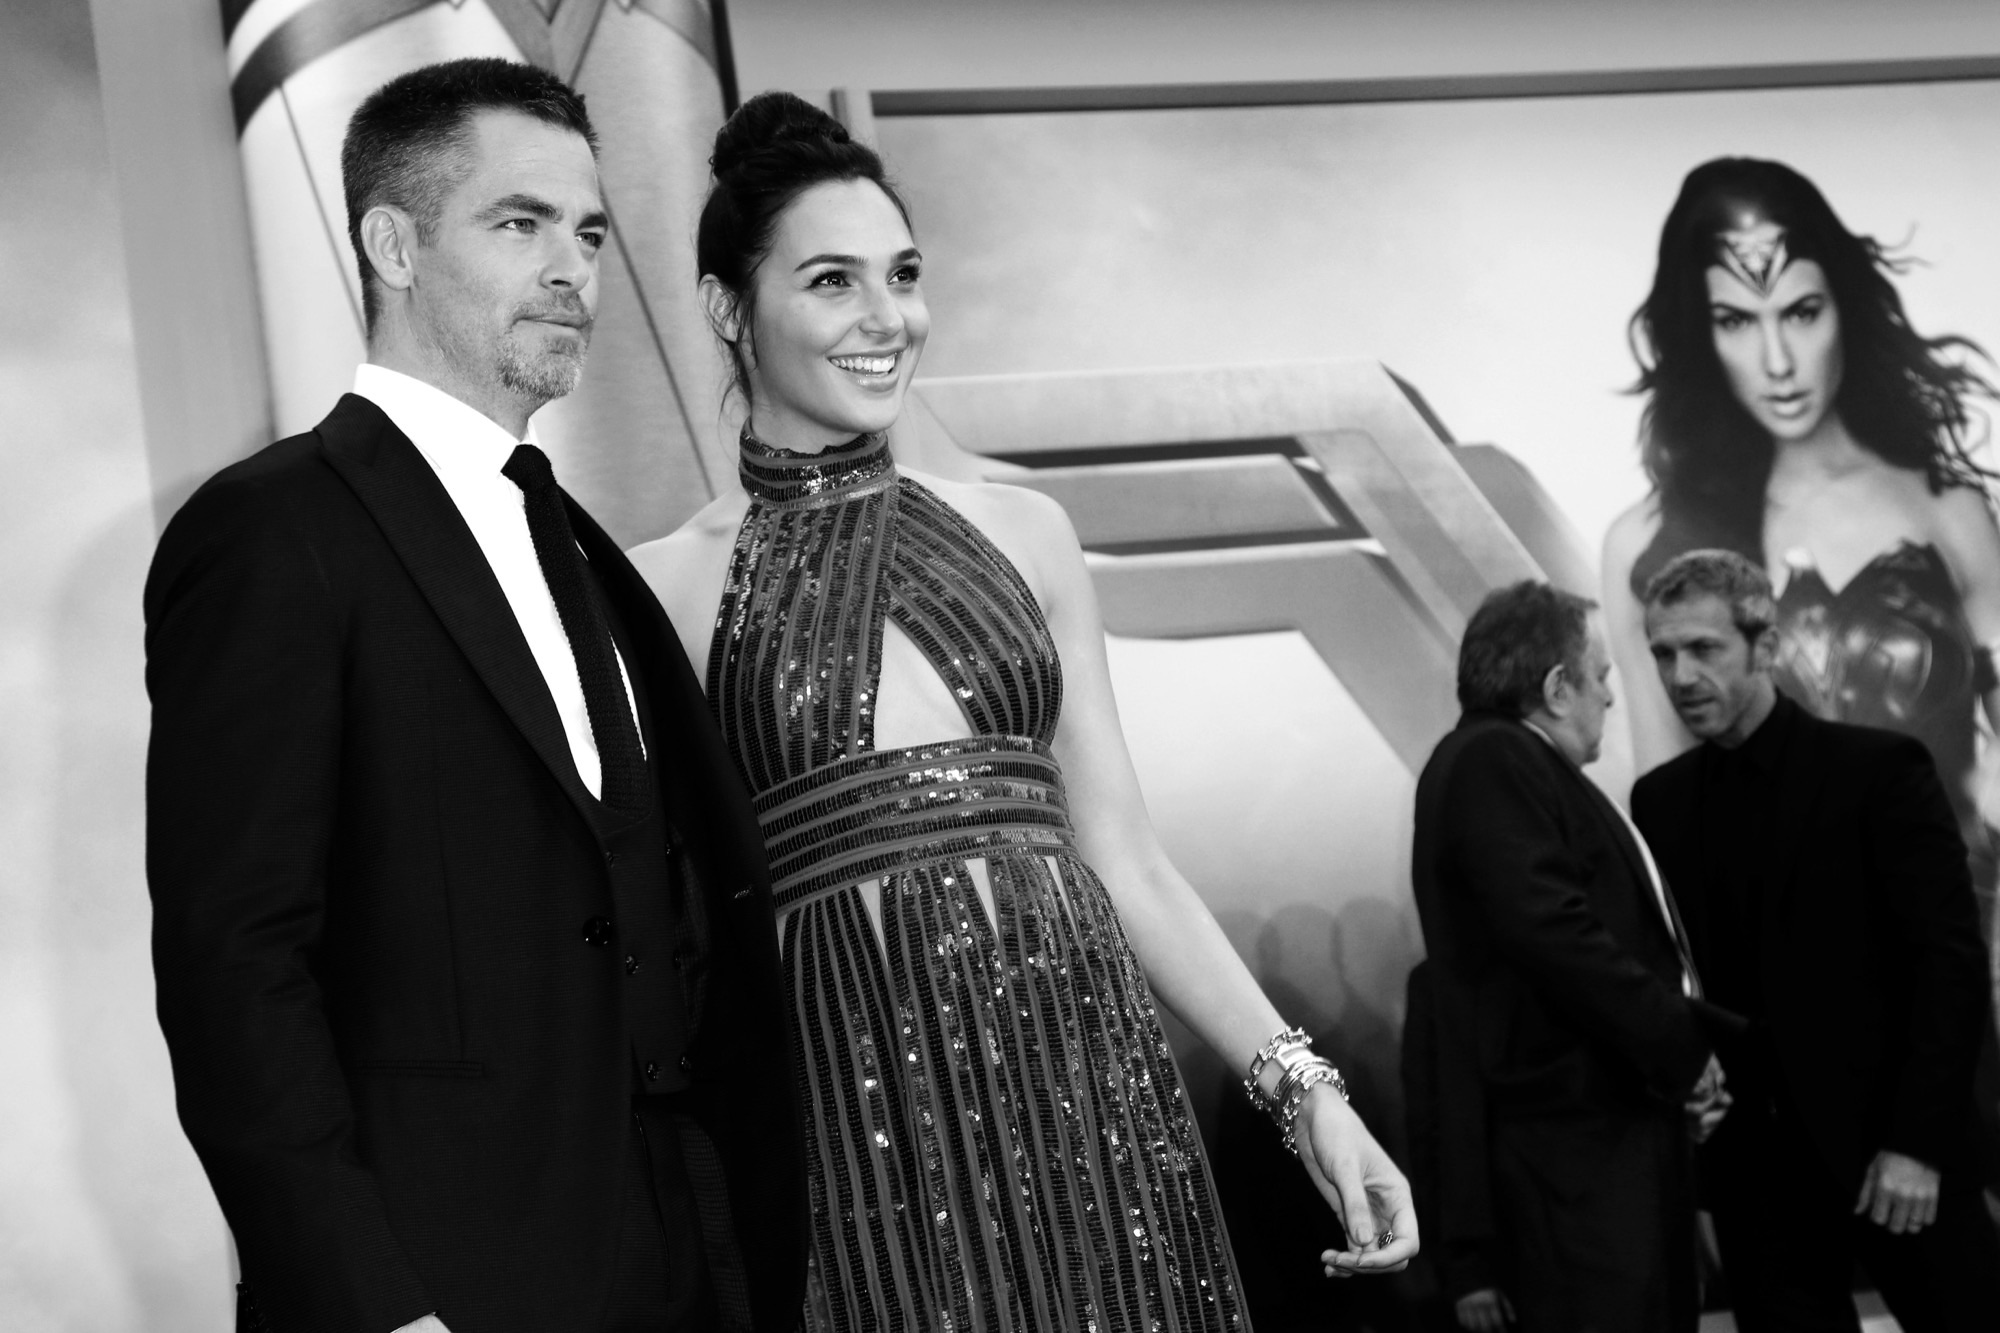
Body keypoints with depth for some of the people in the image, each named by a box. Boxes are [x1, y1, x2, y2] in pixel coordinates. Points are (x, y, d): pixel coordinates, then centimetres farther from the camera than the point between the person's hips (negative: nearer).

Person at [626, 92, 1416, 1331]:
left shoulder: (1022, 531, 10)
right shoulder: (664, 587, 1)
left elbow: (1124, 856, 10)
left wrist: (1304, 1084, 3)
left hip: (1085, 1080, 3)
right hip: (857, 1120, -3)